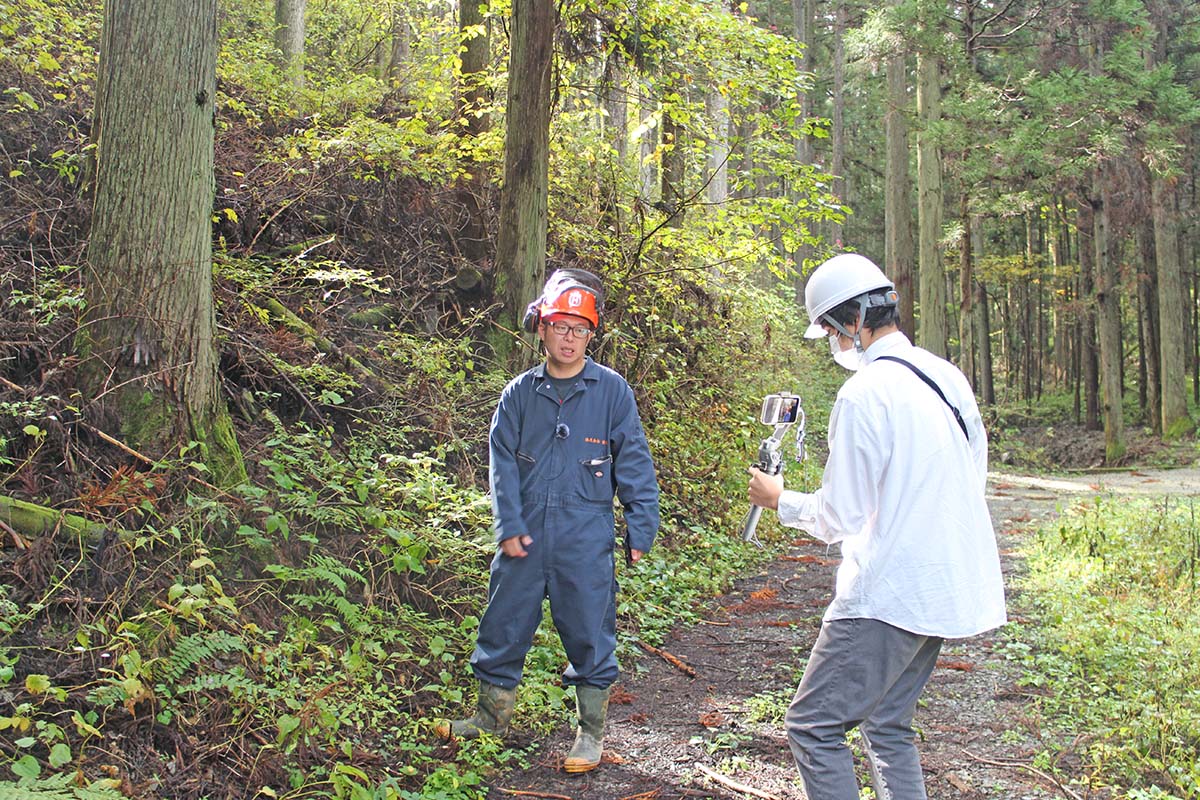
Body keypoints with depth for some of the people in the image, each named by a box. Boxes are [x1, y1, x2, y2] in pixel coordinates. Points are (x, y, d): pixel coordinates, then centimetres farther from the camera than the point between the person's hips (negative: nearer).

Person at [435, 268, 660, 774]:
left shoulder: (611, 390, 0)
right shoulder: (519, 394, 6)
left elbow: (633, 462, 1)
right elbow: (503, 462, 6)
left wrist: (640, 529, -2)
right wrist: (509, 525, -4)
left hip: (586, 539, -2)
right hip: (526, 536, 3)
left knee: (589, 635, 4)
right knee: (503, 626, 11)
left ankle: (591, 732, 22)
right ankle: (492, 717, 31)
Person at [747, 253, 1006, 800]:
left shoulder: (864, 394, -17)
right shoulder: (948, 377, 8)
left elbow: (840, 517, -13)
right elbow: (971, 480, 18)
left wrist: (780, 500, 3)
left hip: (888, 594, -9)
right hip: (949, 586, 9)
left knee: (812, 725, 0)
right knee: (888, 726, 19)